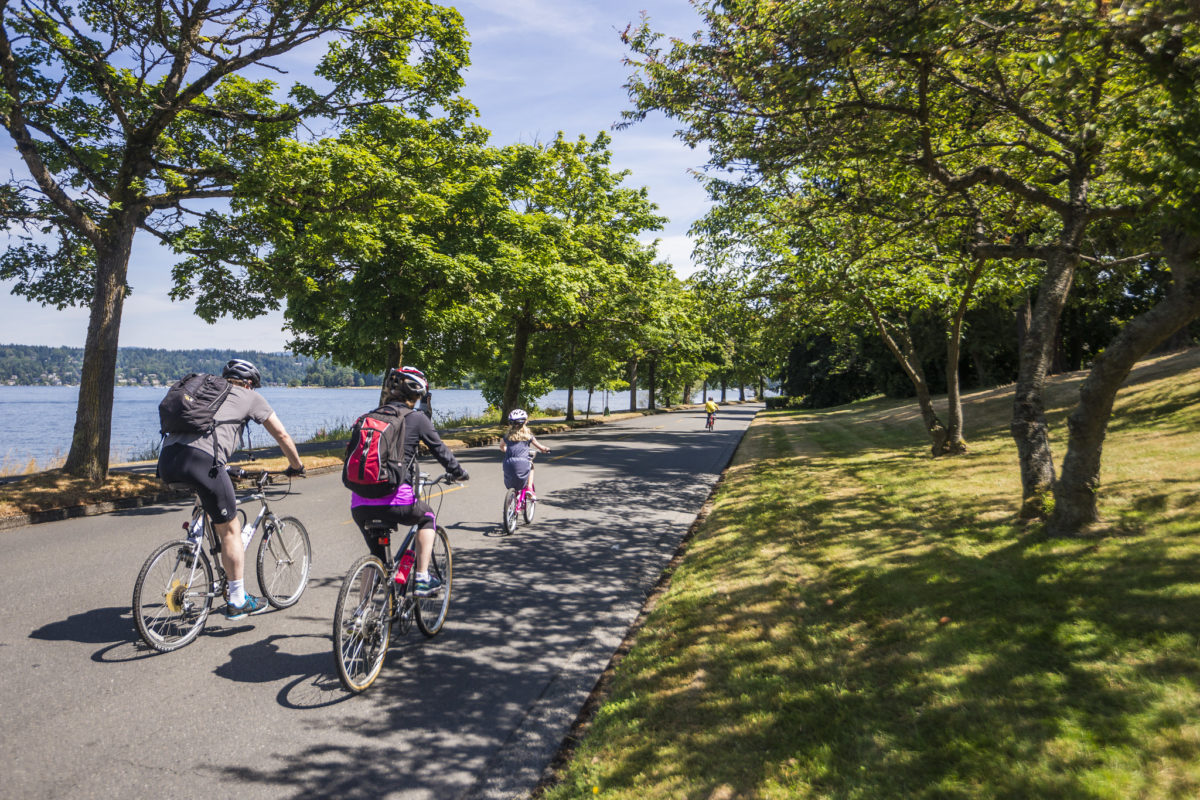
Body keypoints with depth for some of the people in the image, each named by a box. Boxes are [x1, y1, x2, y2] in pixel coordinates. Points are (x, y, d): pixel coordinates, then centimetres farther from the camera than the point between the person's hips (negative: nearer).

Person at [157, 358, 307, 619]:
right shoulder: (250, 397, 19)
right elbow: (282, 436, 21)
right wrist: (296, 466, 38)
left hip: (166, 459, 6)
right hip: (201, 459, -5)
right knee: (230, 529, 7)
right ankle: (238, 601, 13)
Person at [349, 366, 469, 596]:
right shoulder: (416, 419, 2)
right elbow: (440, 450, 9)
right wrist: (459, 473, 27)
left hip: (359, 504, 5)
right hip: (394, 502, -5)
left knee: (376, 557, 25)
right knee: (427, 517, 27)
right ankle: (422, 580, 19)